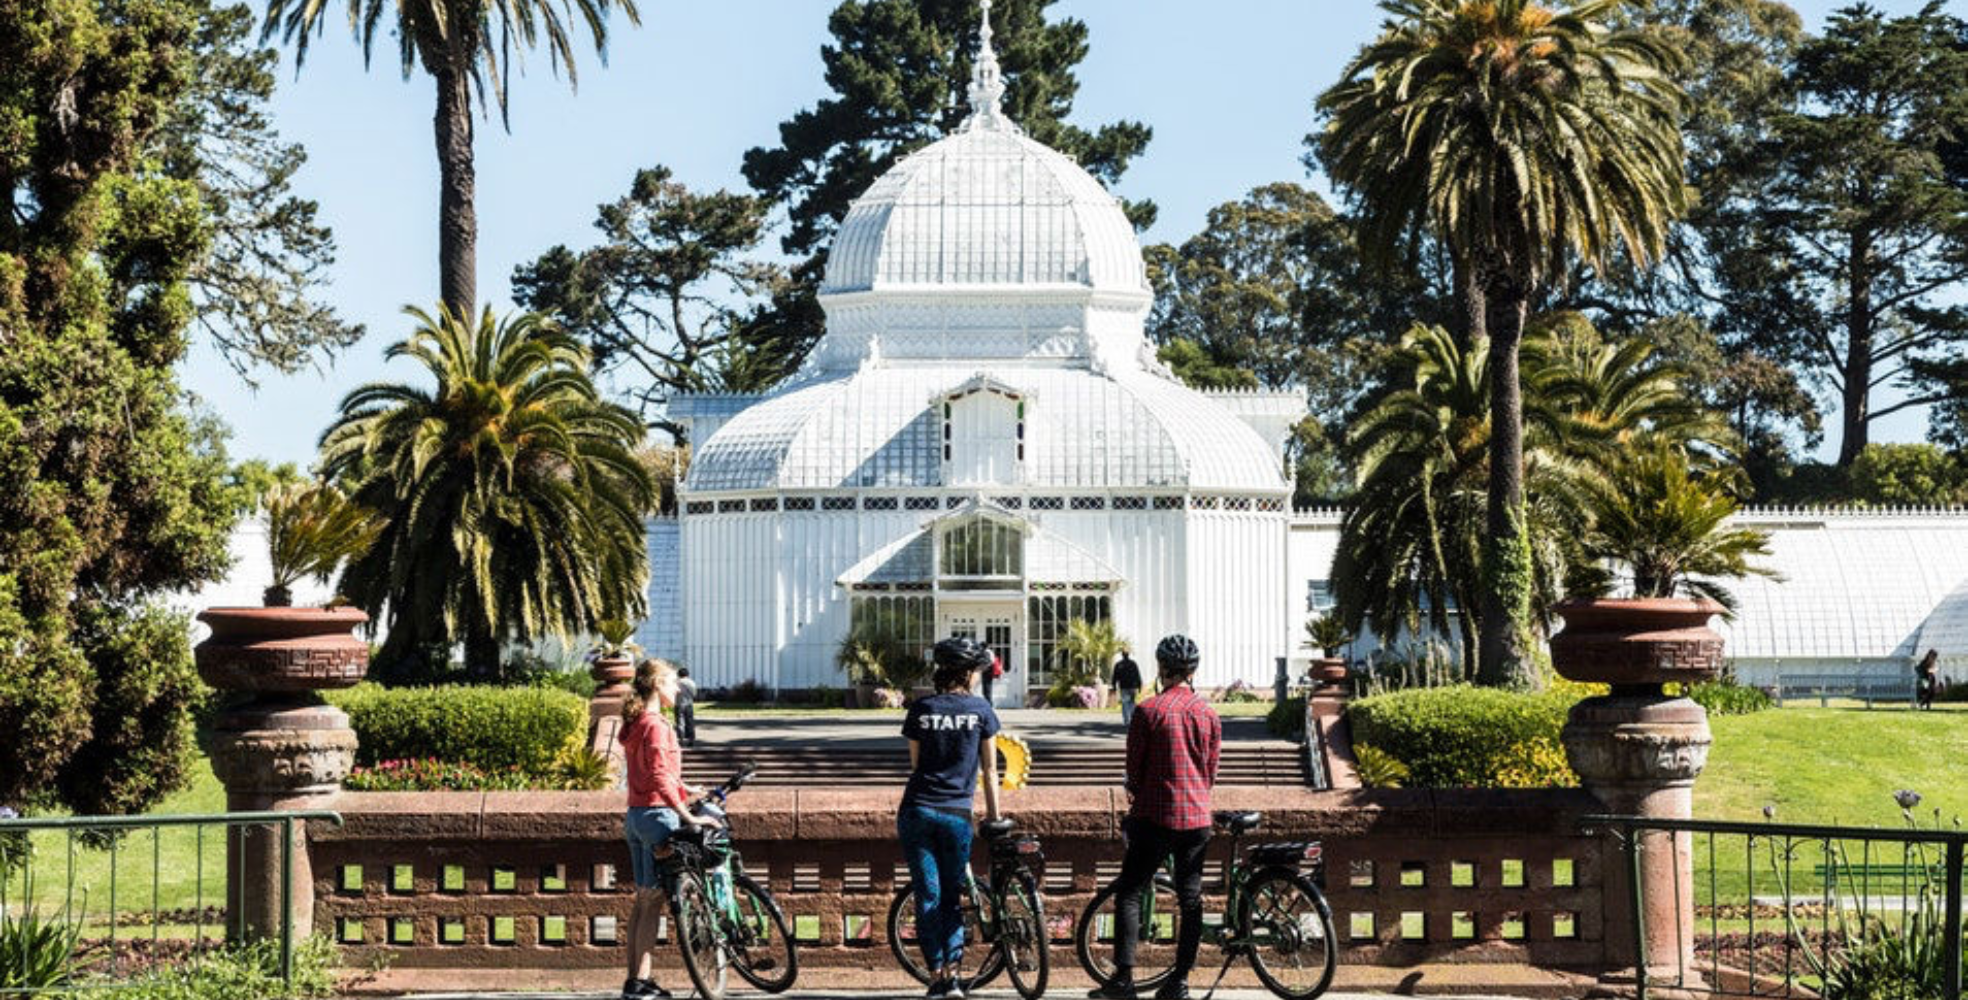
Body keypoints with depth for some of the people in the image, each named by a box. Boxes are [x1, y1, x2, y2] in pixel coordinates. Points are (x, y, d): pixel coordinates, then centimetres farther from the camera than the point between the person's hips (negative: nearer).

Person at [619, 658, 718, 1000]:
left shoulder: (633, 725, 13)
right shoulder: (655, 726, -16)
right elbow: (659, 778, -25)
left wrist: (684, 790, 24)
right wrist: (688, 817, -27)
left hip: (635, 816, 9)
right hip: (657, 814, -9)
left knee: (643, 899, 13)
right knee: (653, 900, -4)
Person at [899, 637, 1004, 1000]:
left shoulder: (921, 709, 3)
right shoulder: (979, 710, 0)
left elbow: (915, 764, 11)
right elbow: (989, 769, 5)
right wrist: (994, 815, 13)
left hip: (918, 810, 1)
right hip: (957, 814, -1)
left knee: (927, 896, 5)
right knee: (952, 897, 10)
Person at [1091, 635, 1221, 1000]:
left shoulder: (1148, 710, -7)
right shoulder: (1209, 714, 5)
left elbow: (1134, 765, -1)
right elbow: (1211, 770, 12)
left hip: (1156, 817, -4)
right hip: (1197, 818, 4)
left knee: (1129, 893, 1)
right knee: (1191, 899, 9)